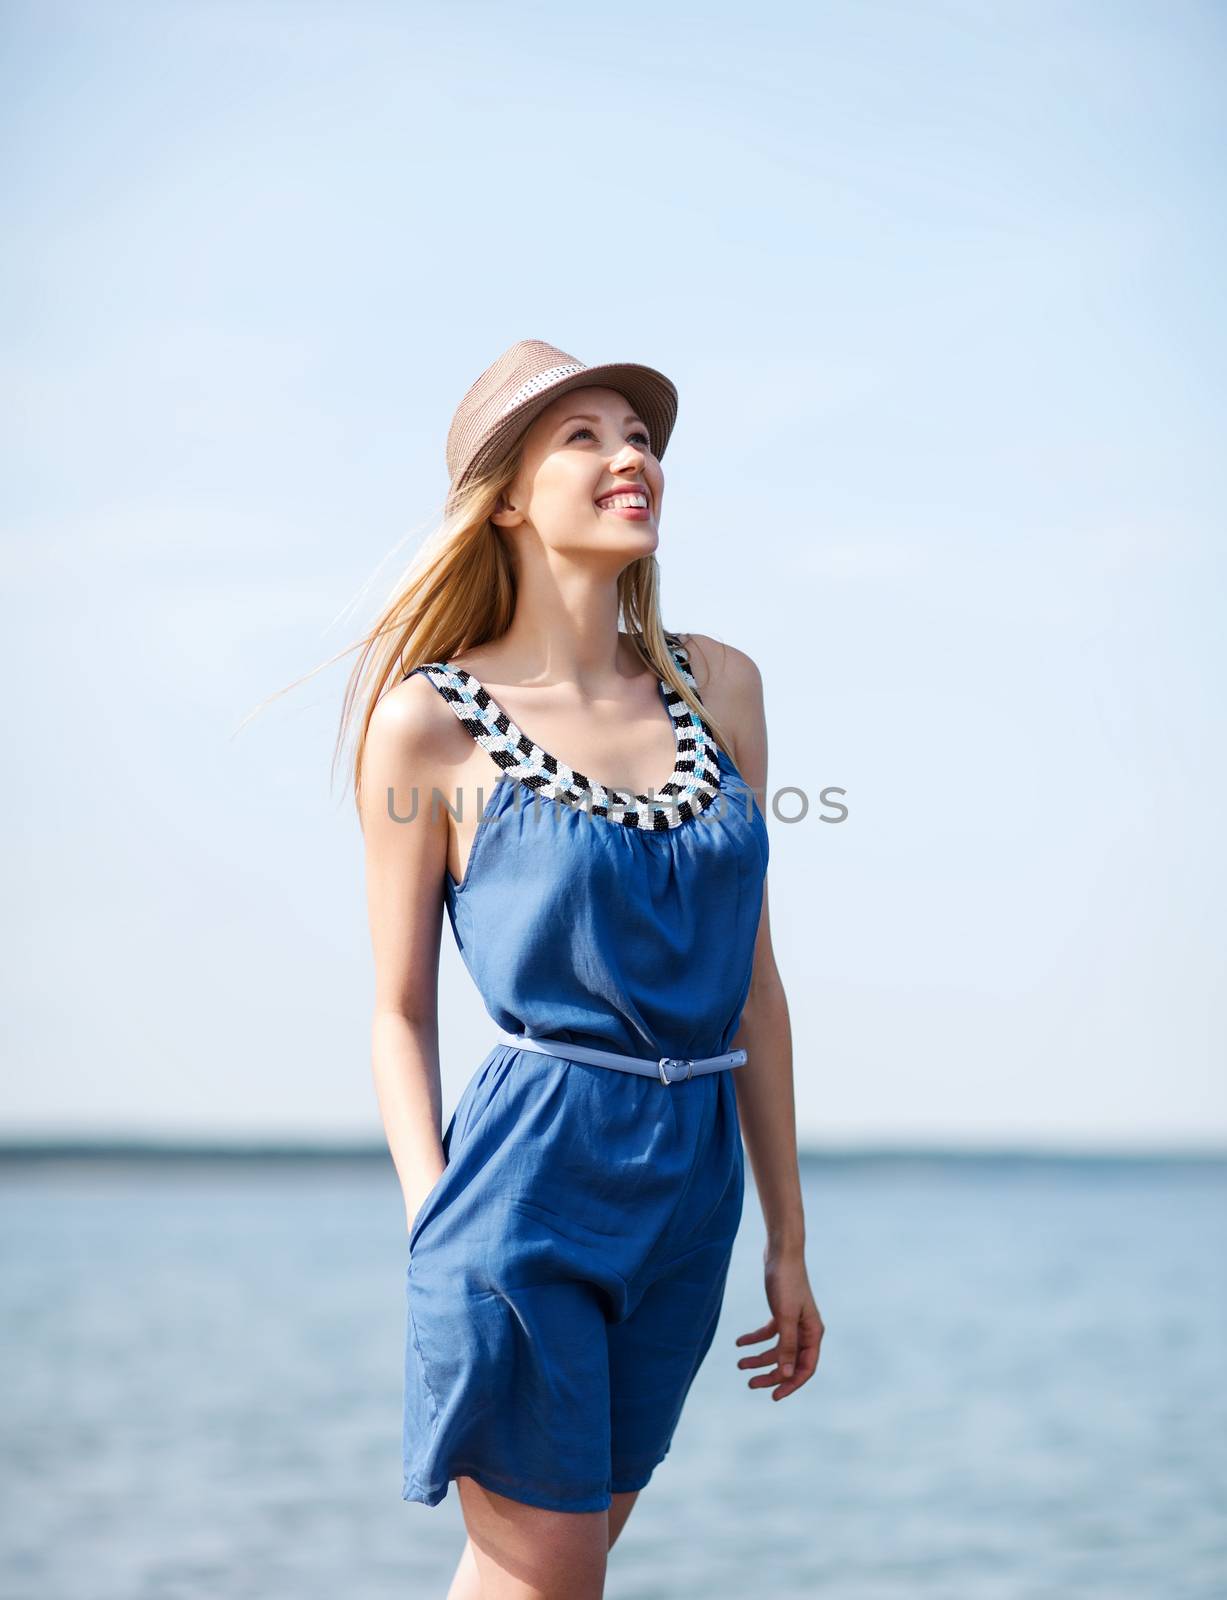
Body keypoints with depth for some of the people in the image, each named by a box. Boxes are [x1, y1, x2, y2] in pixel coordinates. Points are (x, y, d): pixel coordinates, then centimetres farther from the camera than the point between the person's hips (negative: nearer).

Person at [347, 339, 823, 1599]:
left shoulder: (720, 685, 8)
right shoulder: (431, 720, -5)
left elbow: (750, 979, 11)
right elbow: (401, 1015, -1)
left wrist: (786, 1235, 12)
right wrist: (436, 1229, -12)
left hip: (690, 1189, 5)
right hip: (531, 1177, -5)